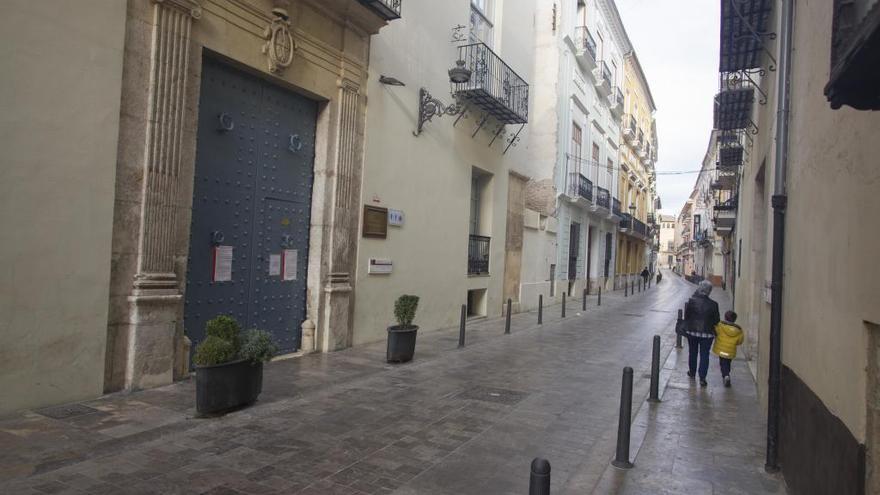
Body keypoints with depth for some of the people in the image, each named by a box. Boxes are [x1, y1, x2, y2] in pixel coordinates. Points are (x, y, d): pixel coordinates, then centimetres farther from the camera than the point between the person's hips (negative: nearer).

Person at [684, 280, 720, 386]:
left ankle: (692, 373, 34)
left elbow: (686, 315, -4)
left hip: (692, 331, 1)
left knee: (692, 352, 19)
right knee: (704, 355, 5)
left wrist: (687, 327, 11)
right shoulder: (713, 305, -13)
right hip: (707, 333, -1)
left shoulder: (692, 301, -12)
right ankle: (702, 378, 2)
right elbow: (716, 320, -4)